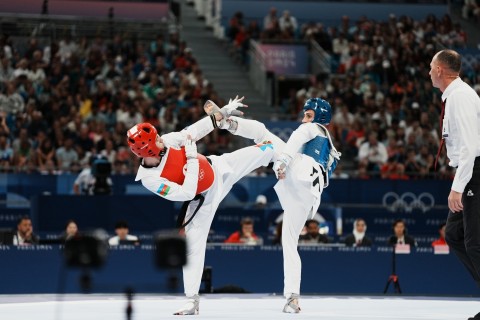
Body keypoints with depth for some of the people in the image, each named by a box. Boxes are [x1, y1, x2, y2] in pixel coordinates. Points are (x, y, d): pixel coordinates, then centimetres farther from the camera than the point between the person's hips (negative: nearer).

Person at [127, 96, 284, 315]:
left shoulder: (165, 141, -21)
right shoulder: (149, 179, -31)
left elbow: (193, 132, -5)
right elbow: (186, 193, -34)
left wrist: (222, 114, -4)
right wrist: (192, 159, -35)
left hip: (219, 168, 4)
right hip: (203, 199, -4)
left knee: (269, 147, 1)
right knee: (193, 245, -8)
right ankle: (192, 300, 3)